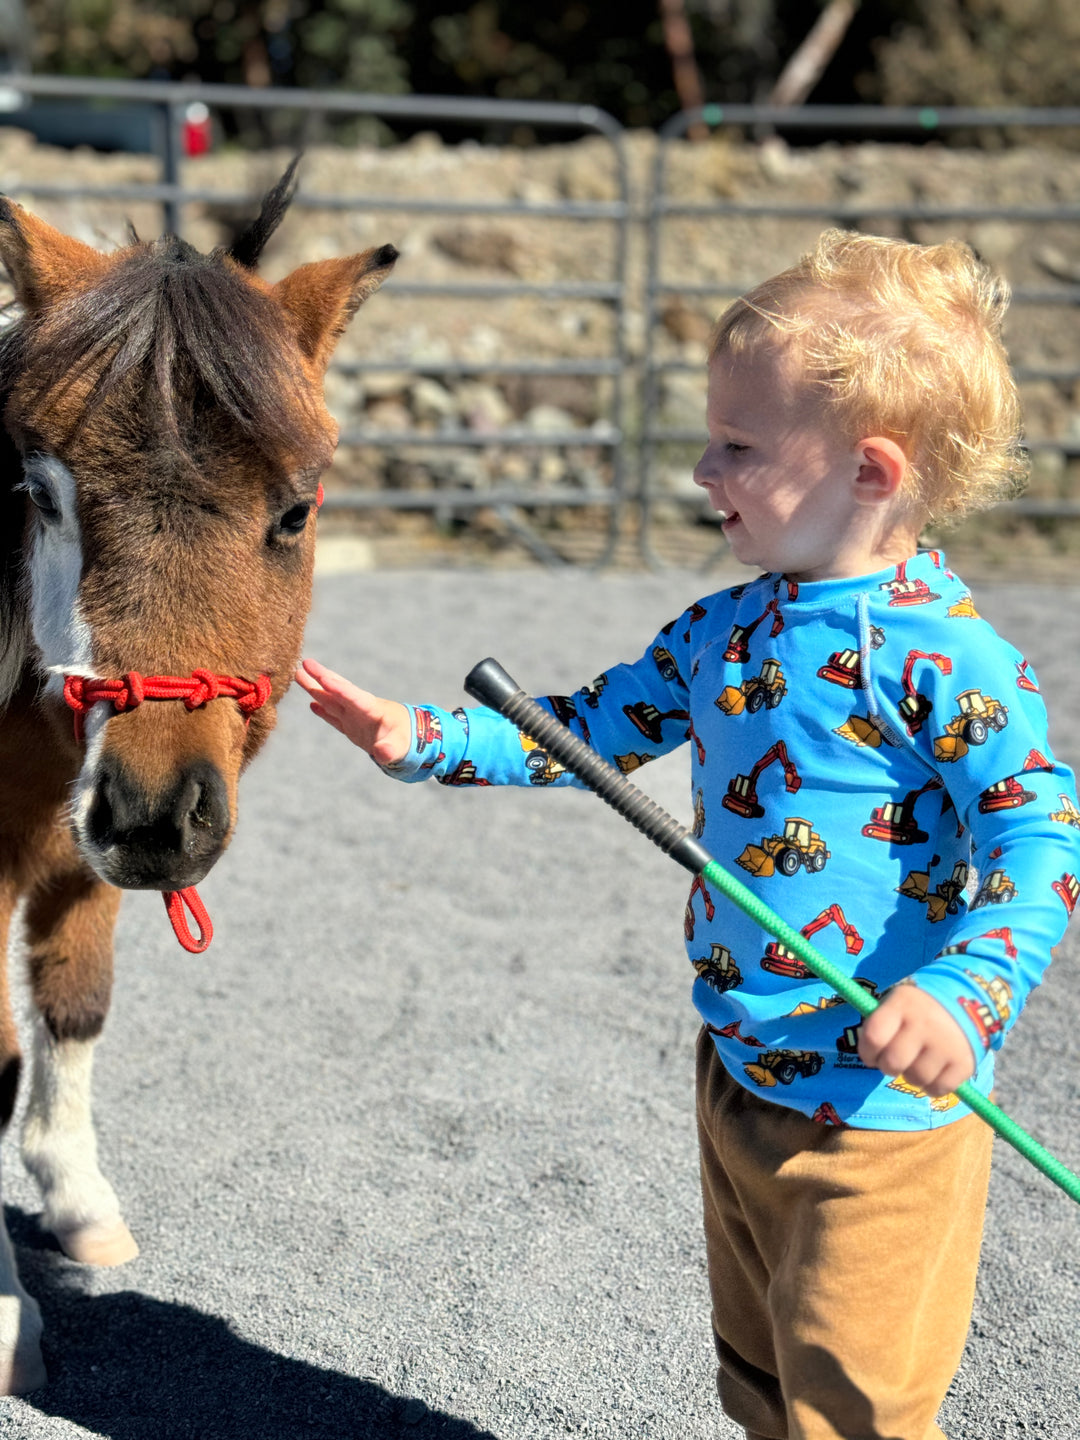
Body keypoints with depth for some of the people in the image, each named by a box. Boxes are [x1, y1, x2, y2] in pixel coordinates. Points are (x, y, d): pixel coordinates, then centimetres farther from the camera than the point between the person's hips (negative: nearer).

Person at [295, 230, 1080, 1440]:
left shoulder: (943, 652, -20)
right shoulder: (729, 629, 4)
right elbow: (598, 727, 12)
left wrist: (966, 990, -36)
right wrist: (427, 741, 4)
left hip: (880, 1104, -8)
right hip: (739, 1078, 8)